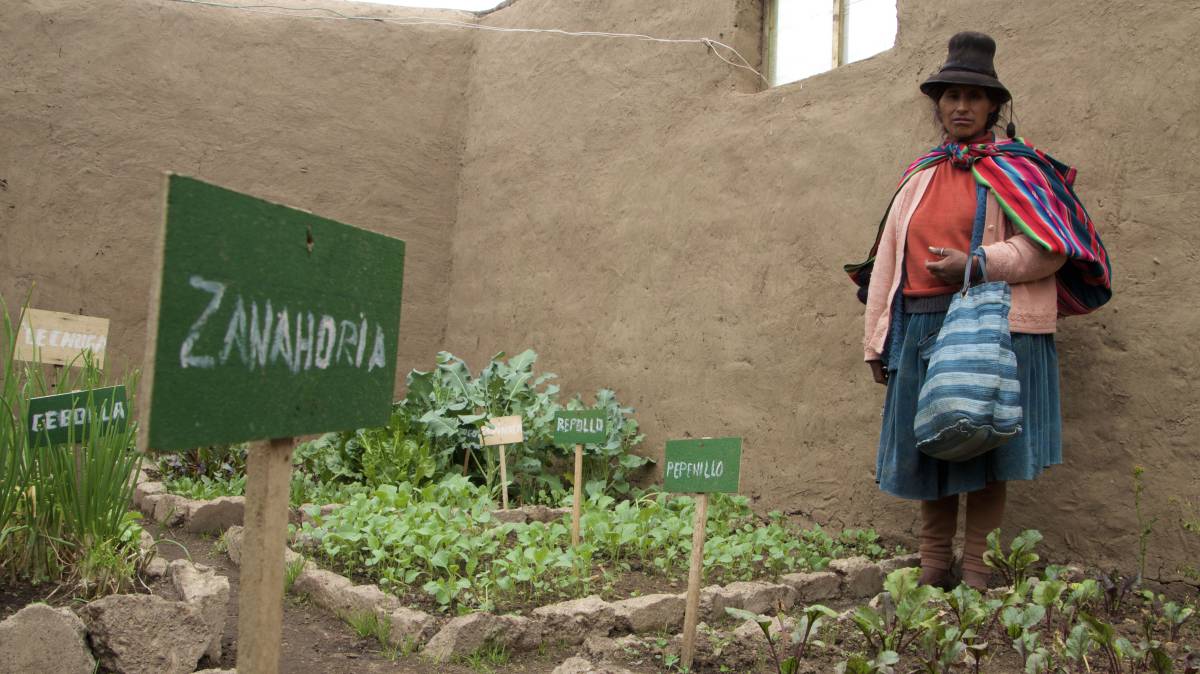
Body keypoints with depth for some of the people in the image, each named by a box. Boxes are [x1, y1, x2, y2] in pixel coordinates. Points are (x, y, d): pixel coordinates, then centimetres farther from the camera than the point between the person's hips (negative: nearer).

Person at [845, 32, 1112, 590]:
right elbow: (887, 263, 14)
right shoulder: (919, 178, 16)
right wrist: (877, 342, 10)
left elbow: (1051, 247, -6)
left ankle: (976, 575, 9)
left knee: (985, 453, -1)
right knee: (929, 449, 7)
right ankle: (932, 570, 18)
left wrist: (979, 264, -16)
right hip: (922, 329, 5)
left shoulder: (1013, 167, 4)